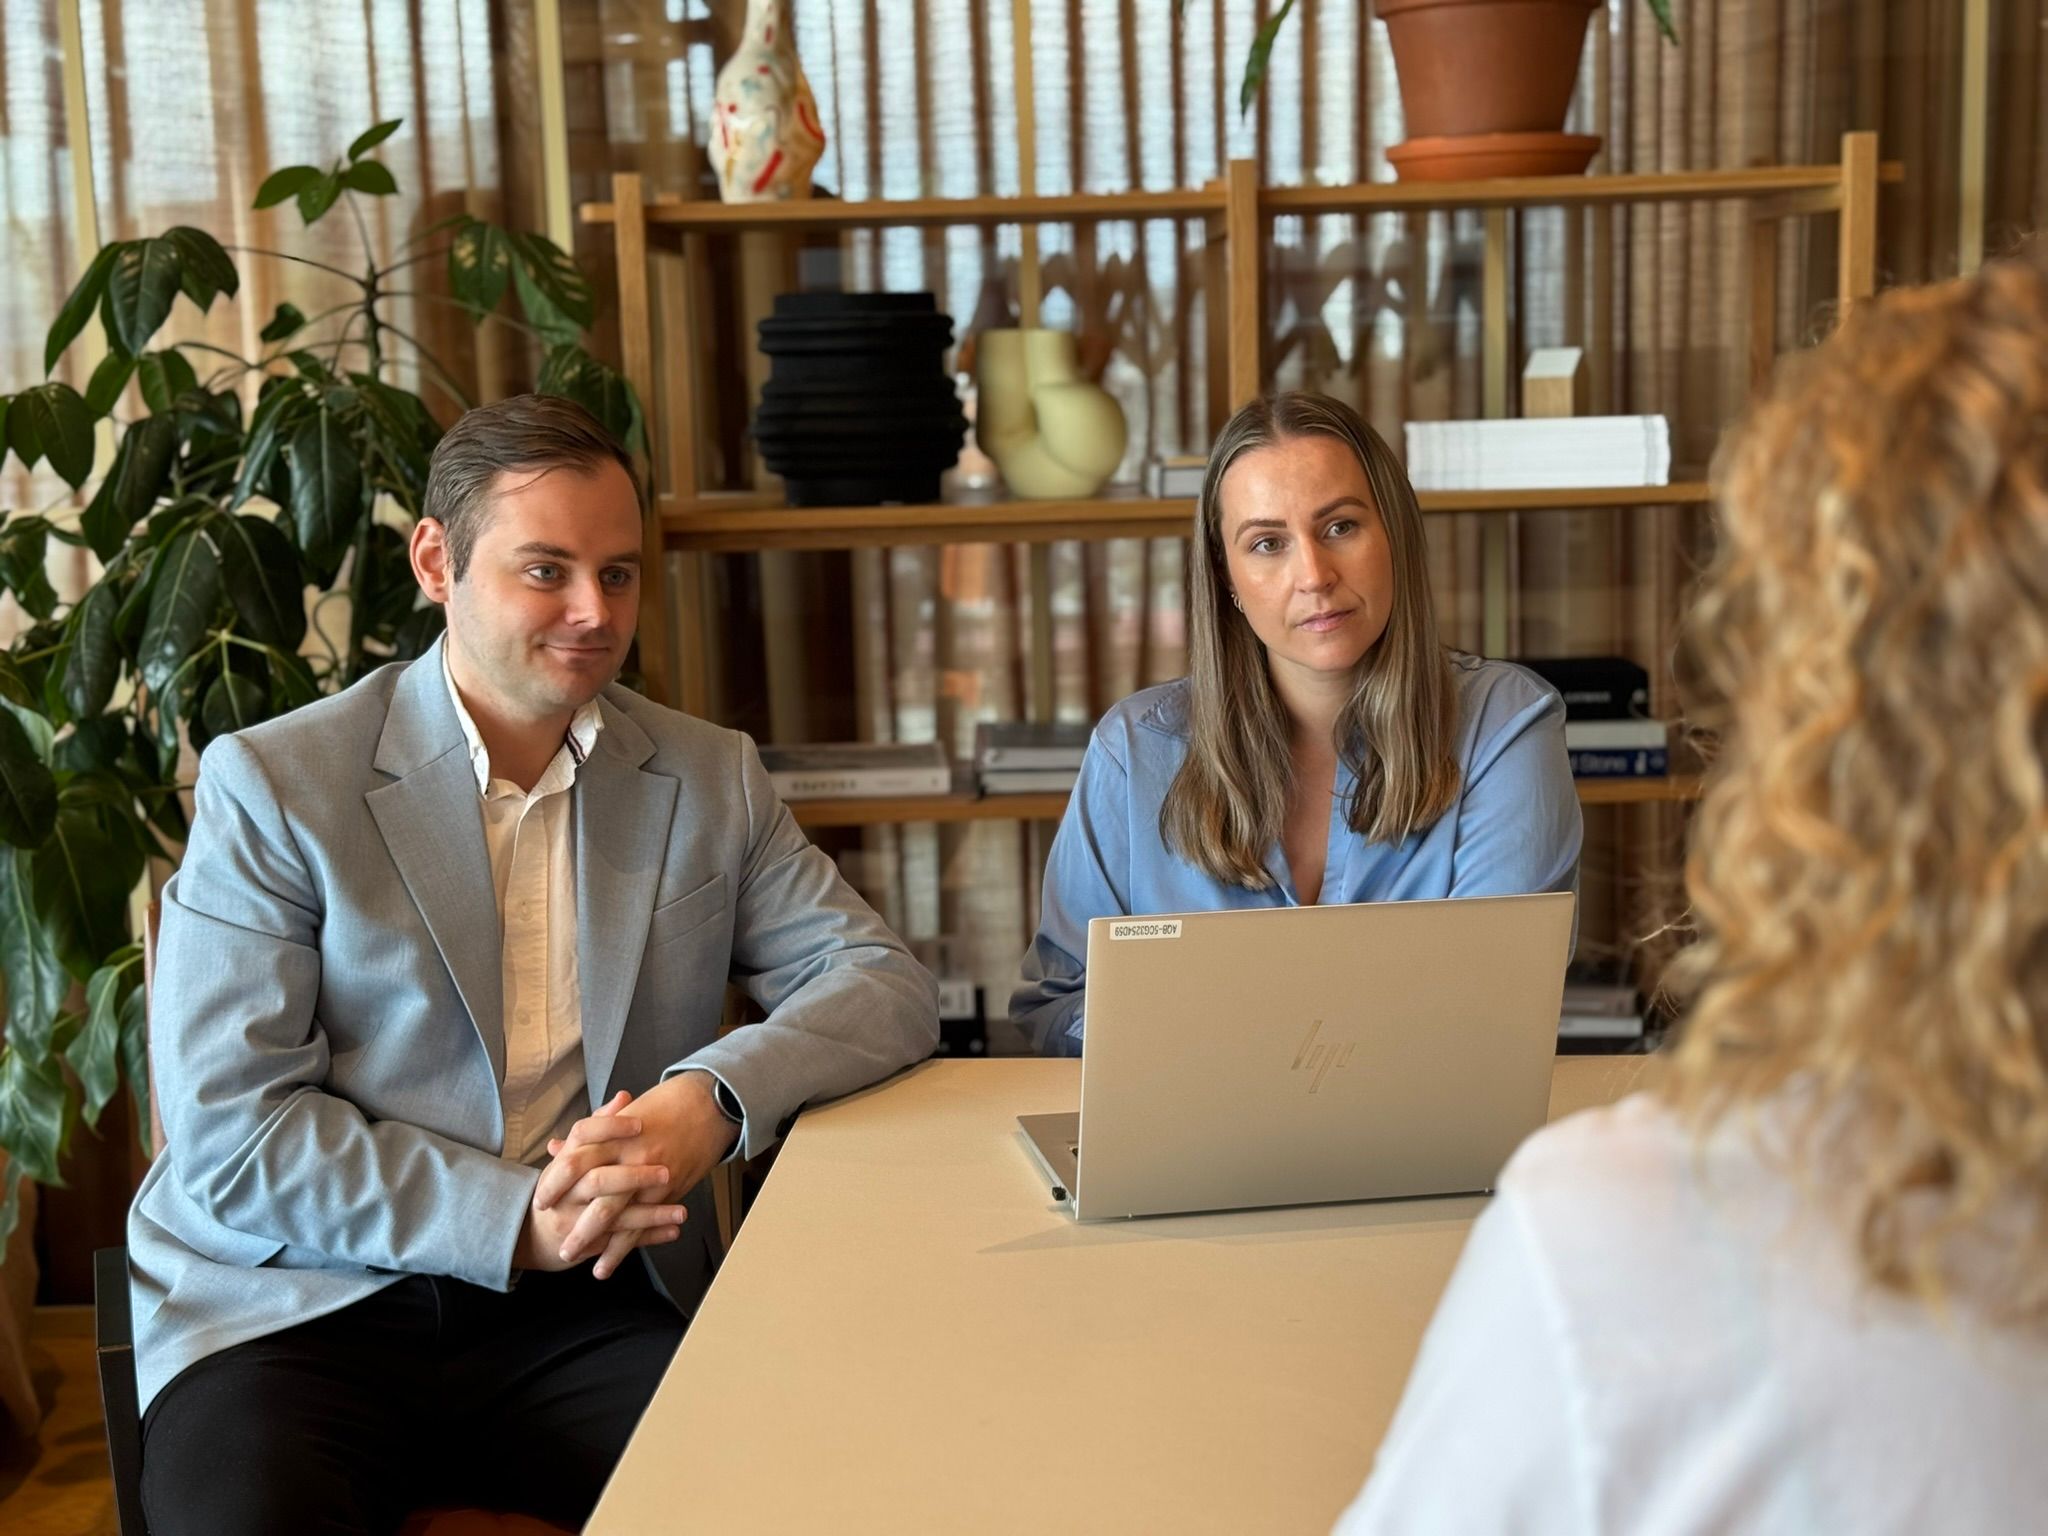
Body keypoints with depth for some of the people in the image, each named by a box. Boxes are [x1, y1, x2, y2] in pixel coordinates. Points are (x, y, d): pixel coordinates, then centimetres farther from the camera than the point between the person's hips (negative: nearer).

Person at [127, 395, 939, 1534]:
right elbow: (232, 1130, -7)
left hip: (584, 1310, 3)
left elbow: (890, 983, 4)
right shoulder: (271, 783, -2)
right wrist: (516, 1219, -18)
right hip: (300, 1309, -2)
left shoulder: (711, 780, 9)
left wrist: (716, 1098, -16)